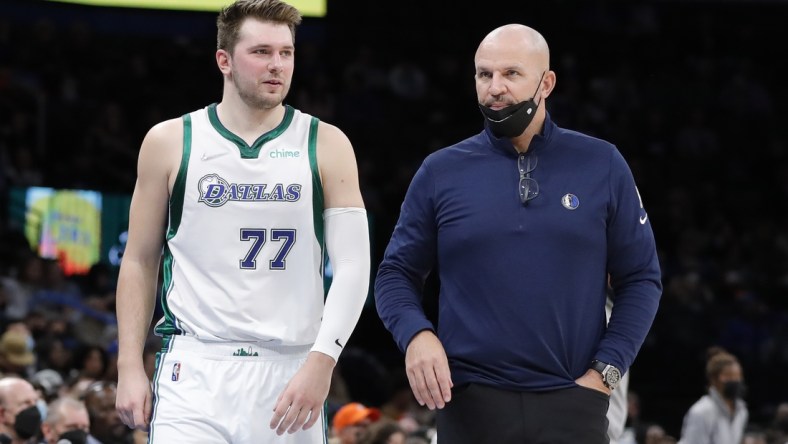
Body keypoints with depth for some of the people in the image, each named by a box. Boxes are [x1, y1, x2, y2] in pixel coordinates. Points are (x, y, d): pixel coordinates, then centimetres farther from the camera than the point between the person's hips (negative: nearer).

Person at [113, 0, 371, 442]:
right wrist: (130, 367, 4)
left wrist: (321, 361, -14)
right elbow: (140, 262, 11)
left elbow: (353, 267, -1)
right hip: (194, 370, -1)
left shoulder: (326, 146, 5)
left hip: (290, 373, 1)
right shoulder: (170, 142, 6)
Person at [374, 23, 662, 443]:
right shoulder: (440, 172, 6)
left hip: (572, 404, 0)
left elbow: (640, 278, 8)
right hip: (470, 404, 1)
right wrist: (416, 335, -10)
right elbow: (396, 274, 10)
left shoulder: (603, 165, 5)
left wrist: (605, 371, -3)